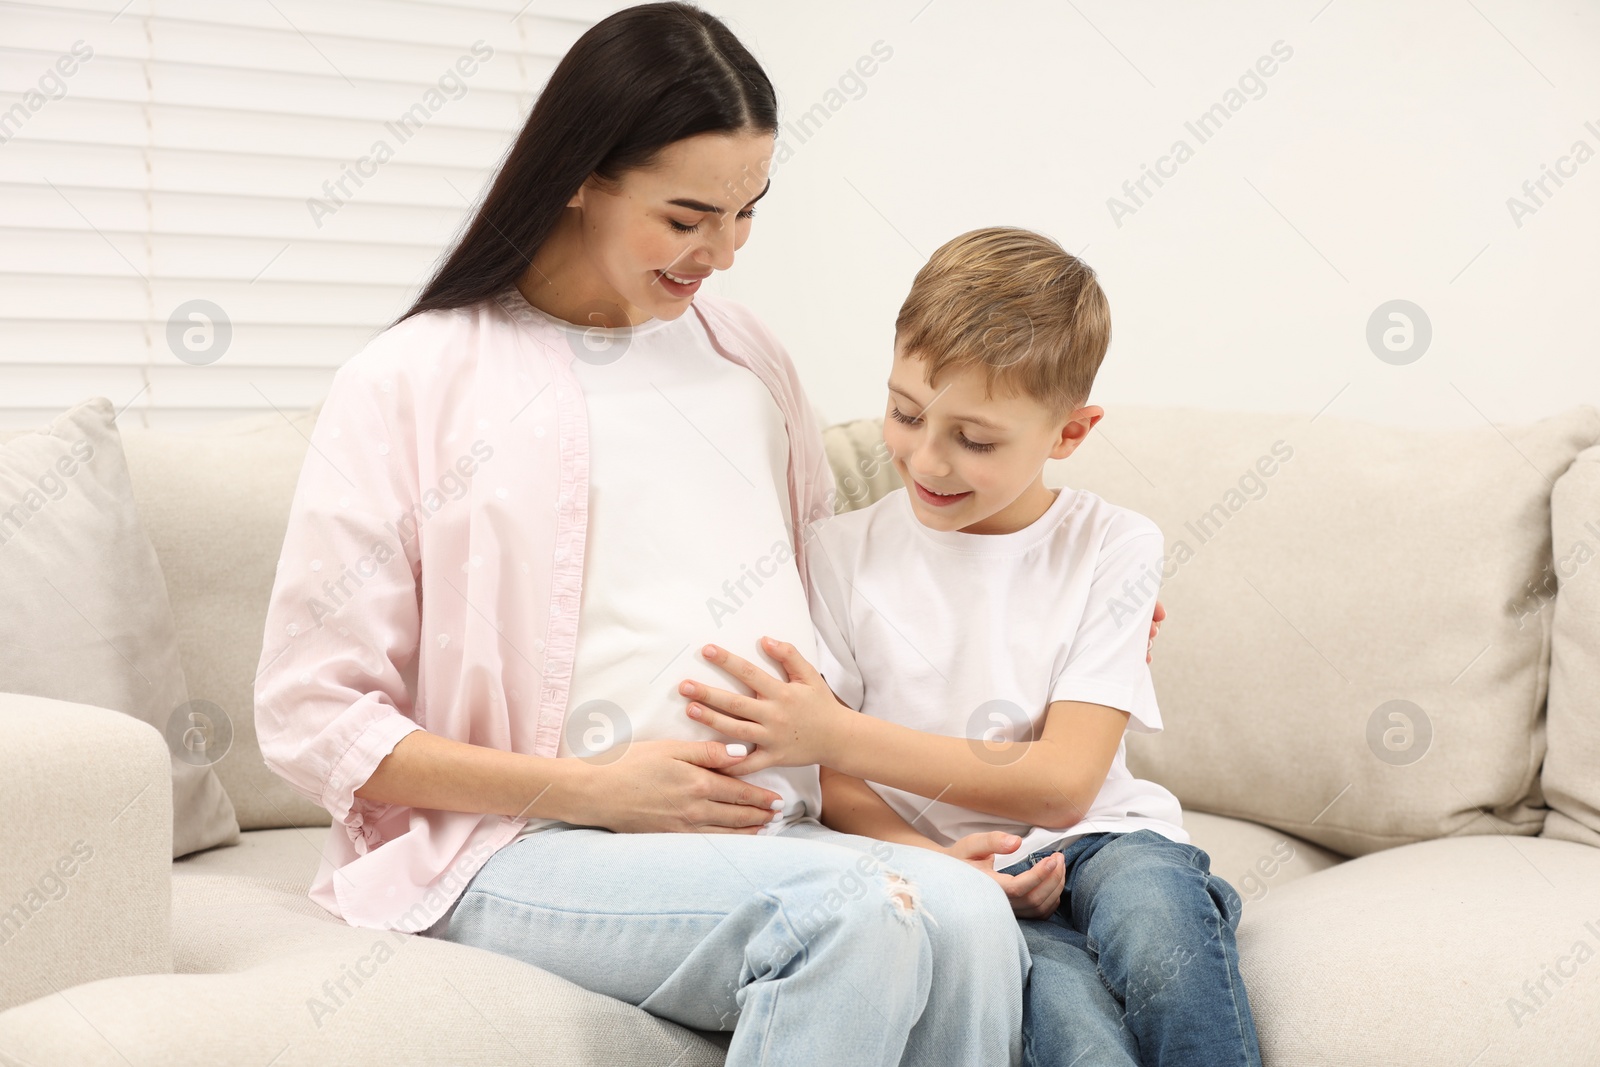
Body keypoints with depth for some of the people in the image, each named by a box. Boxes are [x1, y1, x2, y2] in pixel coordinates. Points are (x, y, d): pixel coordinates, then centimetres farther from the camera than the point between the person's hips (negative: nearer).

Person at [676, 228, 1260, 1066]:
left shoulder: (1113, 548, 1)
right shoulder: (841, 553, 3)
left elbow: (1062, 783, -7)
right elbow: (828, 788, 3)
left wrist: (837, 733, -16)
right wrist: (926, 861, -19)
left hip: (1093, 842, 2)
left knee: (1153, 915, -34)